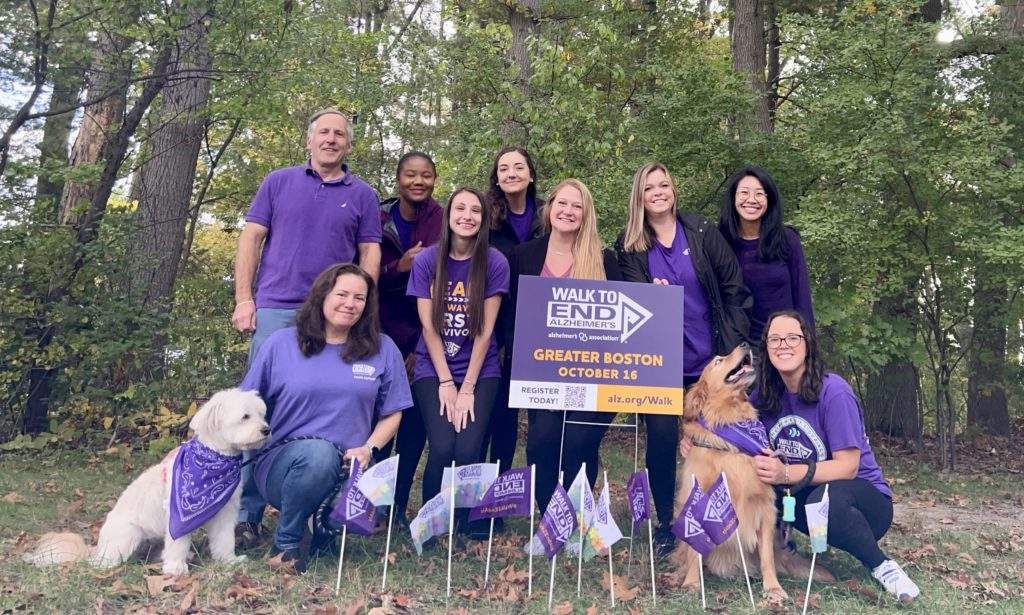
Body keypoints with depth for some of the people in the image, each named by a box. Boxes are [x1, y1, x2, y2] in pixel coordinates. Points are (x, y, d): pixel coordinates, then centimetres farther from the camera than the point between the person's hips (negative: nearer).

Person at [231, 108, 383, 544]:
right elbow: (251, 239, 7)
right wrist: (244, 299, -2)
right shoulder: (279, 182, 10)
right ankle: (246, 512, 7)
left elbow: (370, 253, 8)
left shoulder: (362, 195, 12)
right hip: (275, 309, 0)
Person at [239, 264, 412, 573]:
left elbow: (391, 414, 9)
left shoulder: (383, 349, 7)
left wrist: (367, 449, -7)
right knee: (319, 452, -37)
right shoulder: (281, 343, 4)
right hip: (281, 463, -1)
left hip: (345, 470, 1)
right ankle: (286, 542, -9)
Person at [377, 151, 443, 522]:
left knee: (415, 417, 1)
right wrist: (399, 267, -19)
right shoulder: (378, 220, 2)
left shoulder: (444, 222, -3)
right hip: (384, 331, 1)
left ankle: (398, 504, 14)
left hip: (425, 335, -1)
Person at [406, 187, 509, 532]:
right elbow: (428, 326, -4)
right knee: (442, 448, -18)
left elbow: (485, 330, -7)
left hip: (480, 370, 0)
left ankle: (466, 524, 10)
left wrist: (467, 388, -10)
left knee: (467, 451, -17)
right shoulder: (427, 260, -3)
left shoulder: (495, 263, -6)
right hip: (433, 368, 0)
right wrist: (446, 382, -9)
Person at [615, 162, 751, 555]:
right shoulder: (629, 246, 2)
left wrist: (737, 344, -4)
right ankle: (666, 524, 14)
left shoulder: (702, 232, 0)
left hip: (709, 359, 1)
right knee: (662, 437, -5)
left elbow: (734, 289, 1)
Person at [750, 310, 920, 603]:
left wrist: (786, 473, -36)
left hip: (863, 499, -4)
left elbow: (848, 467, -22)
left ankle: (881, 566, -13)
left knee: (826, 498, -39)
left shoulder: (834, 391, -19)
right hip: (803, 499, 4)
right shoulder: (765, 396, -3)